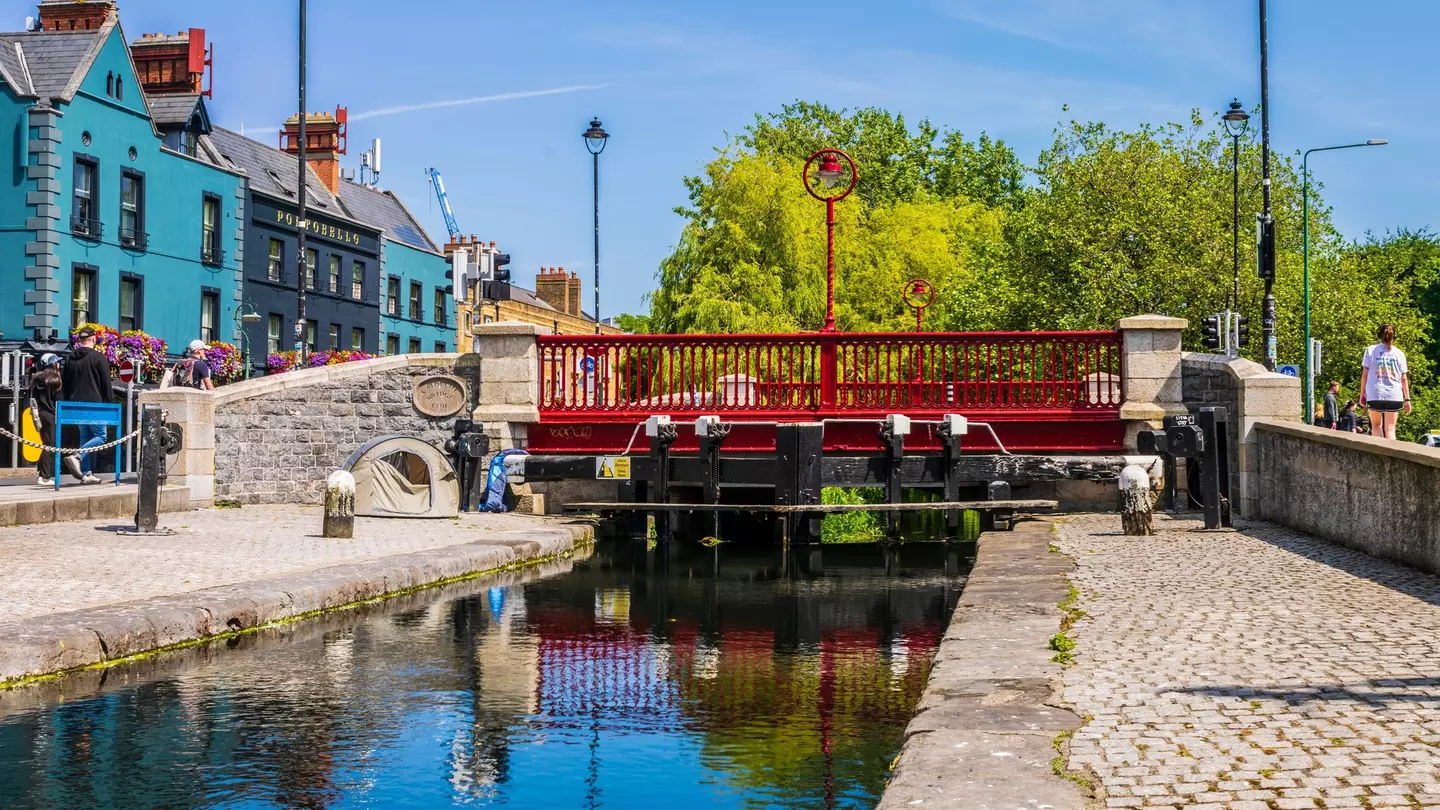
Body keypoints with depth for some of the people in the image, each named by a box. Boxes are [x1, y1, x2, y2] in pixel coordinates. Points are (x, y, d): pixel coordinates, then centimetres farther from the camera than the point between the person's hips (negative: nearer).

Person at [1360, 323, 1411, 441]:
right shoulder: (1399, 353, 8)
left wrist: (1362, 394, 7)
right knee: (1390, 429, 2)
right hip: (1394, 395, 1)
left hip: (1374, 395, 0)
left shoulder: (1371, 350, 5)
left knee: (1376, 426, 13)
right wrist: (1407, 399, 10)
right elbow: (1404, 378, 6)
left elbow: (1365, 374, 2)